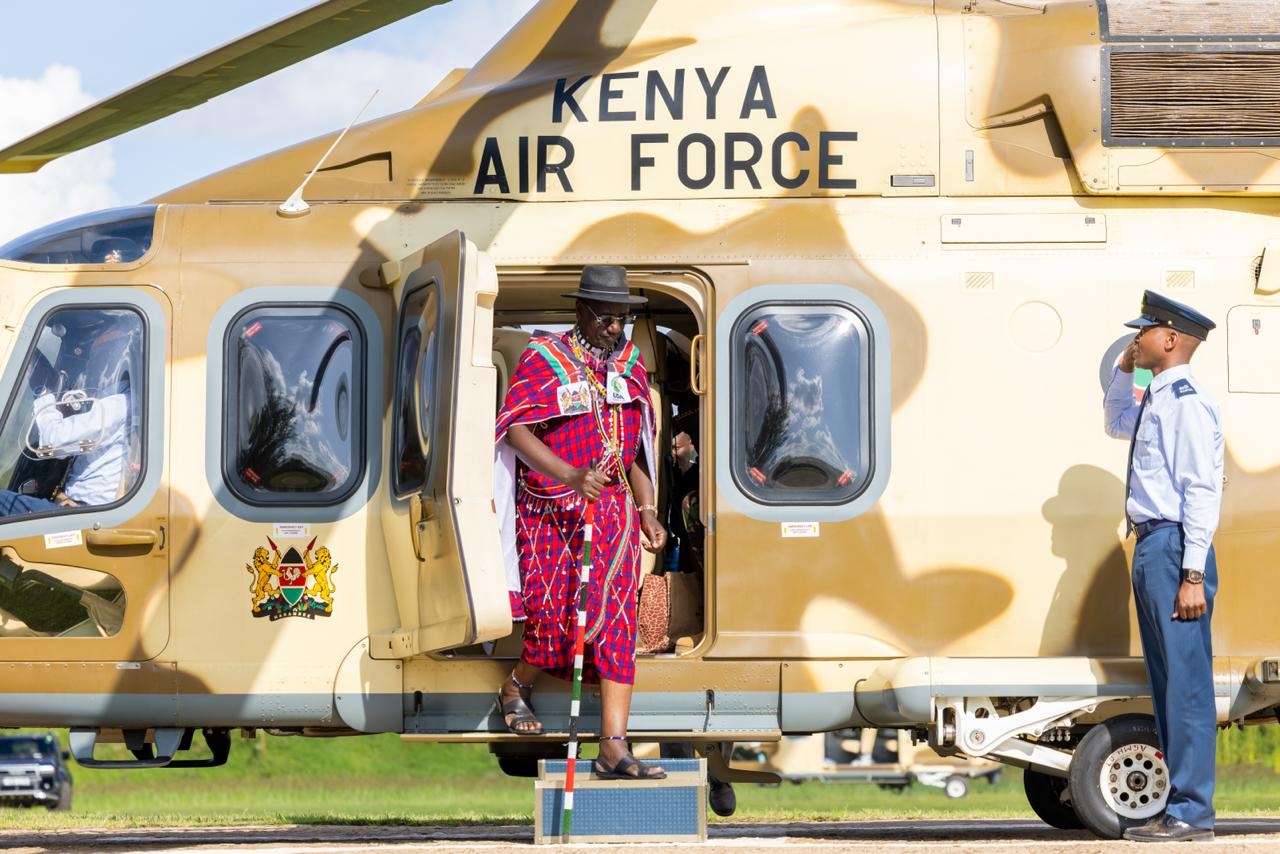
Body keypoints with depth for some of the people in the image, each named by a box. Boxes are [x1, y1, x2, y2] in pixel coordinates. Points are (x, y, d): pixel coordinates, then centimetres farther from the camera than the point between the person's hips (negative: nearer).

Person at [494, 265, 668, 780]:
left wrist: (647, 511, 10)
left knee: (616, 622, -7)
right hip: (548, 510, -4)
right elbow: (518, 432, -17)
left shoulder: (629, 364, 12)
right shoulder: (542, 359, -6)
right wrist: (570, 476, -30)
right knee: (553, 618, -7)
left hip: (613, 506, 4)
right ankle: (518, 687, 29)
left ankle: (613, 747, -11)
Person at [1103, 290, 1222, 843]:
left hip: (1175, 547, -10)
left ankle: (1191, 813, -10)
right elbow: (1116, 424, 41)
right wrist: (1122, 372, 23)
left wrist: (1193, 575, -22)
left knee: (1186, 681, -9)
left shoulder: (1187, 402, -13)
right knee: (1166, 682, 12)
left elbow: (1203, 489, -18)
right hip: (1150, 548, 10)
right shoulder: (1155, 401, 16)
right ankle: (1177, 809, 16)